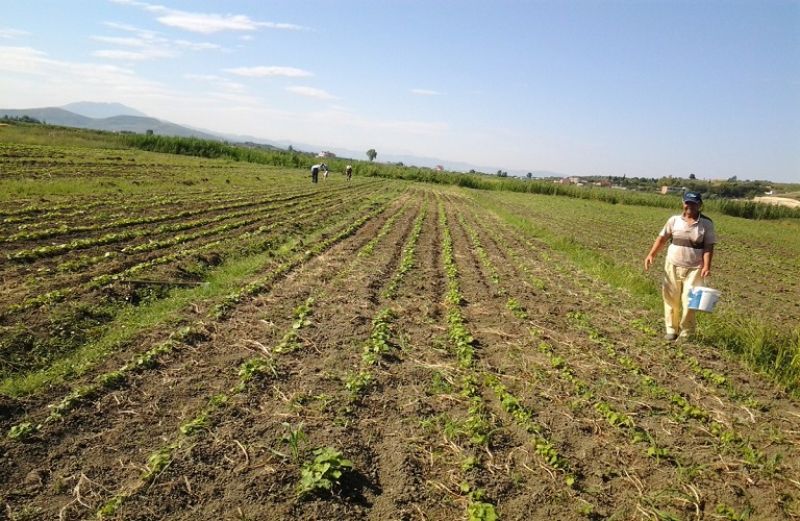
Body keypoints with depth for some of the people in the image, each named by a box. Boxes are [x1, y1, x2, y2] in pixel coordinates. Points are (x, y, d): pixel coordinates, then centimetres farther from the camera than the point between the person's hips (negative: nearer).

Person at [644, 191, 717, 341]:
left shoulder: (706, 224, -2)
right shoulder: (674, 220, 2)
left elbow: (708, 247, -5)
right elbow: (662, 238, 2)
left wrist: (706, 266, -17)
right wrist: (651, 254, -10)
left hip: (694, 269, -2)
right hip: (672, 266, 2)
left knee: (688, 301, -2)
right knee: (671, 299, 8)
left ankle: (686, 333, 14)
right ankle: (671, 329, 22)